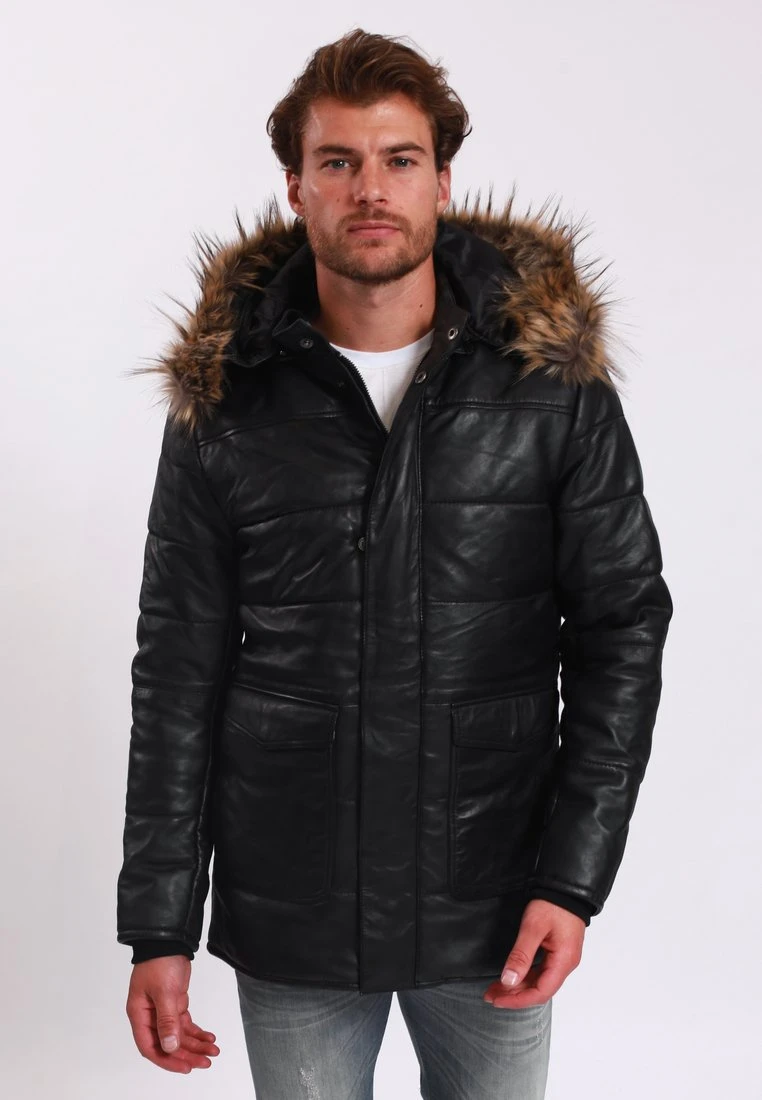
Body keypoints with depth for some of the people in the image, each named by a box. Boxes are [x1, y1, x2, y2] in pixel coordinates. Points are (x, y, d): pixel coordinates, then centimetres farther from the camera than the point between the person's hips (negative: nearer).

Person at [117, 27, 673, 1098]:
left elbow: (622, 627, -1)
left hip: (491, 909, 0)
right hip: (288, 915, 1)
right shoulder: (224, 408, -3)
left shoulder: (555, 385, -5)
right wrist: (159, 928, -2)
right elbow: (179, 674, -1)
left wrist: (574, 878, -8)